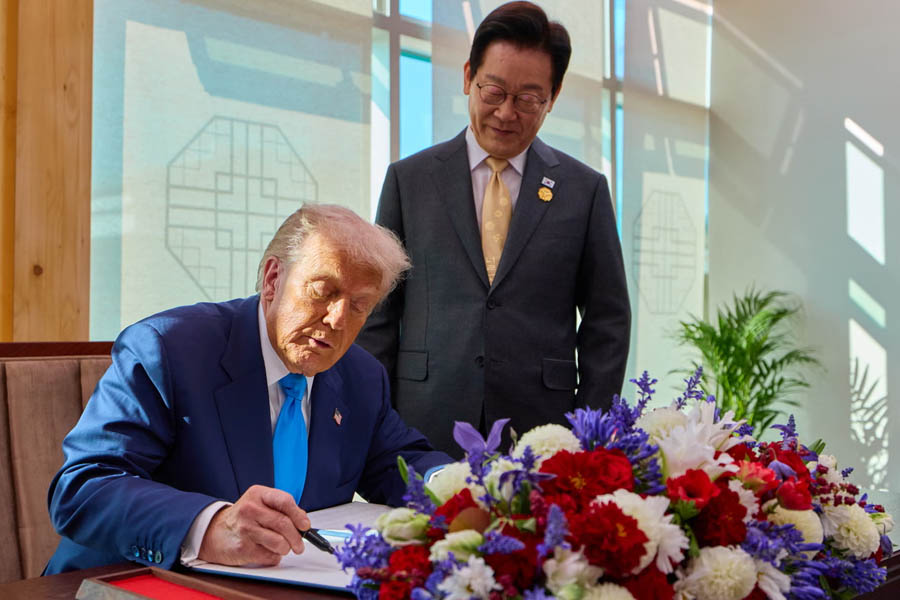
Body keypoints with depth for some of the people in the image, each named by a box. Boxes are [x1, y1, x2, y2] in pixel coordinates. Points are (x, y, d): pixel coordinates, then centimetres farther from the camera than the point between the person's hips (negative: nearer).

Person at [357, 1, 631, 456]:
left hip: (540, 434, 0)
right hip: (426, 436, 0)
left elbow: (607, 321, 6)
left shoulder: (585, 190, 5)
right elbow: (378, 313, 6)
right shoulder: (408, 179, 5)